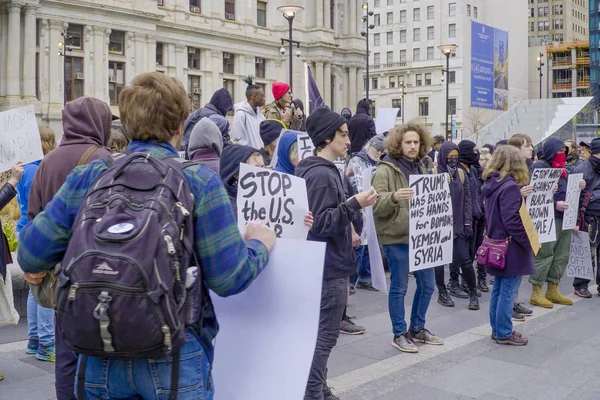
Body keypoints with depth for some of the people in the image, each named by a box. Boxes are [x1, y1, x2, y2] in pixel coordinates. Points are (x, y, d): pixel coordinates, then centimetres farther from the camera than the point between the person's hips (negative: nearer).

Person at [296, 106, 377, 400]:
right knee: (325, 334, -3)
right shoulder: (321, 174, -19)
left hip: (329, 265, 11)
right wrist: (355, 204, -26)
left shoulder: (322, 170, 13)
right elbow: (322, 223, -23)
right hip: (329, 267, -11)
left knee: (321, 332, 17)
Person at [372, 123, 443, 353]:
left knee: (427, 285, 13)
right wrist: (394, 197, -37)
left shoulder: (419, 168, 15)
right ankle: (399, 334, 15)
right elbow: (377, 203, -19)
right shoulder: (386, 169, -9)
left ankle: (417, 329, 29)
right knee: (399, 287, 1)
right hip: (396, 237, -7)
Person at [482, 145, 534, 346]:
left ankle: (497, 329, 26)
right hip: (511, 248, -9)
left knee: (498, 289, 16)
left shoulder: (491, 184, 8)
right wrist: (529, 242, -15)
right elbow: (512, 221, -22)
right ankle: (504, 333, 8)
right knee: (508, 291, 0)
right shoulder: (510, 186, -19)